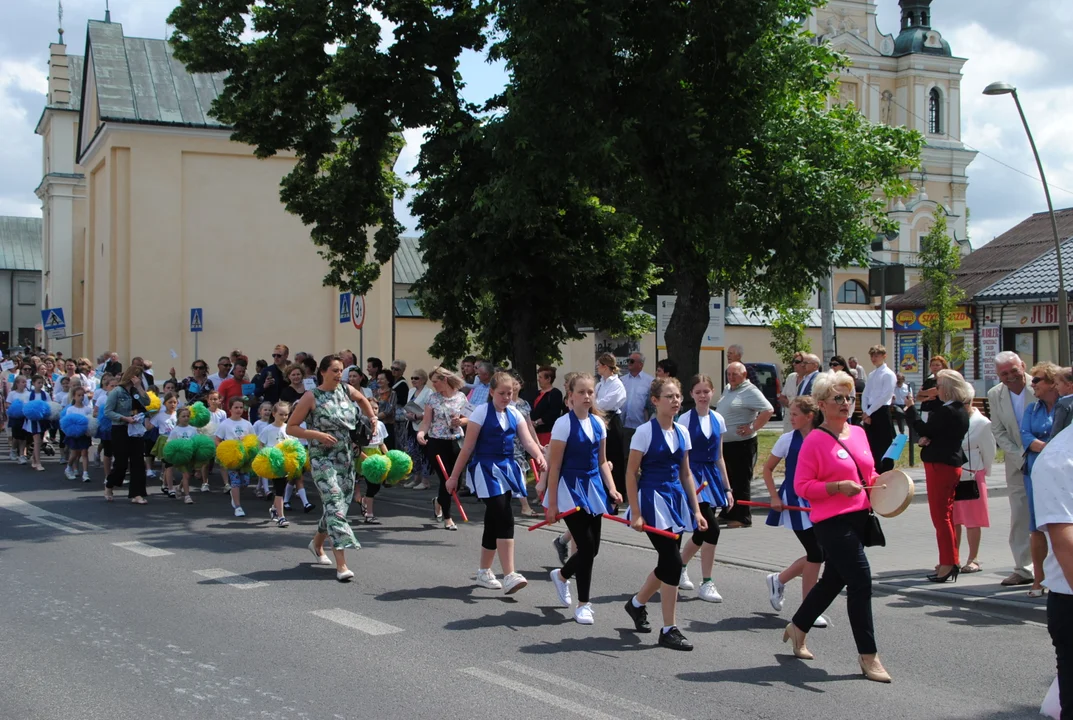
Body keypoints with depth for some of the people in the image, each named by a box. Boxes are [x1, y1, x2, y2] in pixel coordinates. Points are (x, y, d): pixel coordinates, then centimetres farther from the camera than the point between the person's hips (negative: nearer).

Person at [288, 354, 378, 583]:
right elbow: (291, 428, -7)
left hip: (346, 457, 6)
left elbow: (362, 400, 28)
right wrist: (318, 435, -18)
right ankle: (341, 565, -20)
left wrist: (372, 417, 12)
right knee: (335, 503, -17)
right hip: (323, 458, -6)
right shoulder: (312, 397, -9)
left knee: (342, 504, 14)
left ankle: (317, 543, 41)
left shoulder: (346, 390, 4)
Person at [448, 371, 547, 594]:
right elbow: (467, 447, -7)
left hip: (506, 469, 6)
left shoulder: (514, 414, 8)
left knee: (494, 522, 13)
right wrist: (454, 476, -5)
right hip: (486, 470, -6)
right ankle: (509, 577, -20)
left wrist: (540, 457, -25)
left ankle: (484, 572, 27)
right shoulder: (482, 412, -8)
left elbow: (528, 440, -4)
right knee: (505, 520, -17)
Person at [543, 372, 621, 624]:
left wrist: (612, 489, 1)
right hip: (571, 489, -6)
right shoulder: (564, 424, -10)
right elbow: (554, 466, -11)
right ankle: (583, 605, 6)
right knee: (586, 546, -9)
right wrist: (552, 503, -13)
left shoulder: (598, 423, 7)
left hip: (593, 488, 6)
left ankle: (561, 574, 38)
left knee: (592, 548, 7)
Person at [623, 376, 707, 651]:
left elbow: (685, 473, 14)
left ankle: (636, 604, 38)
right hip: (653, 498, -7)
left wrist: (696, 510, 10)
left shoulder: (682, 432, 8)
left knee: (667, 563, 11)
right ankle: (669, 630, 0)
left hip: (676, 499, 7)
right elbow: (631, 473, -10)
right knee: (673, 562, -11)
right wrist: (635, 514, -14)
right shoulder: (645, 431, -10)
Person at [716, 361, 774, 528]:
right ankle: (727, 514, 28)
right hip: (724, 443, 9)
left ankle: (743, 518, 2)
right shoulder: (727, 389, 14)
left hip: (741, 444, -9)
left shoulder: (750, 391, -13)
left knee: (741, 482, -3)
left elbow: (768, 410, -23)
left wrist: (752, 428, -22)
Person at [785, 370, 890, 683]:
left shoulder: (858, 433, 11)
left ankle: (797, 628, 39)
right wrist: (839, 487, -23)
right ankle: (868, 656, -1)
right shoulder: (815, 441, -11)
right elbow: (801, 486, -13)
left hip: (859, 518, 8)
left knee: (834, 579, 18)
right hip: (832, 522, -8)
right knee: (861, 580, -11)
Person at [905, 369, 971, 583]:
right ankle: (950, 561, 23)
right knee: (947, 515, 16)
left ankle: (948, 563, -3)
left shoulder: (947, 411, -20)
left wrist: (911, 409, -6)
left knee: (940, 516, -5)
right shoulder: (961, 410, 12)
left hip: (940, 466, -10)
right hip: (953, 463, 10)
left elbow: (924, 430, -16)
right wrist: (927, 438, -6)